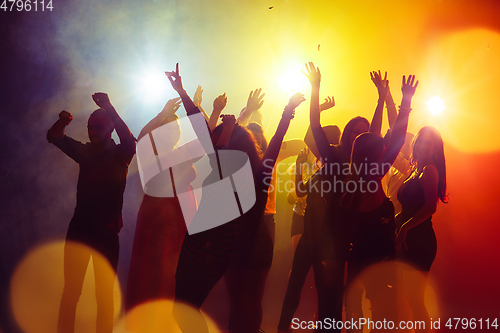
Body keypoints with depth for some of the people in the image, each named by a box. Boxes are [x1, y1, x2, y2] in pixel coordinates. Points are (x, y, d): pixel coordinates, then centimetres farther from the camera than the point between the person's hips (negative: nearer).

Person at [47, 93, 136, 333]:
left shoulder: (120, 154, 1)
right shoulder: (85, 151, 12)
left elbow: (129, 142, -21)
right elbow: (54, 137, 8)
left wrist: (109, 109, -30)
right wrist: (62, 122, -15)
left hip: (106, 231, -3)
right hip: (79, 227, 3)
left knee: (104, 295, 0)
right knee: (70, 292, 0)